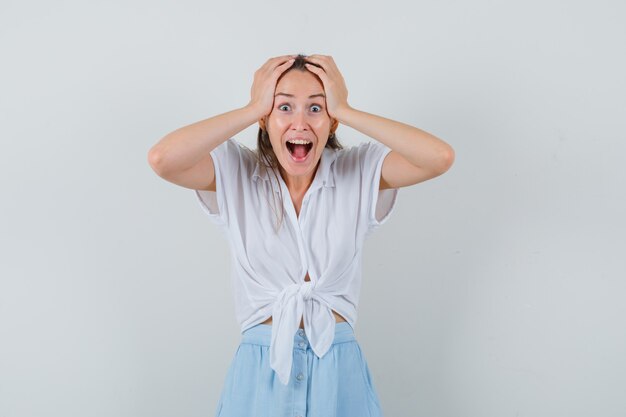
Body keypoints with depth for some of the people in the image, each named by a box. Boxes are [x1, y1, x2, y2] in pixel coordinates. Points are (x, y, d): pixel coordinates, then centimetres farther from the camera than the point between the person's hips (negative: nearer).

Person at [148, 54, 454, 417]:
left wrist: (345, 110, -17)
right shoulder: (235, 174, -6)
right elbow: (162, 159, -24)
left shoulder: (361, 173, -5)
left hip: (339, 372, 1)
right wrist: (252, 109, -17)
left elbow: (441, 157, -21)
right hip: (260, 372, 0)